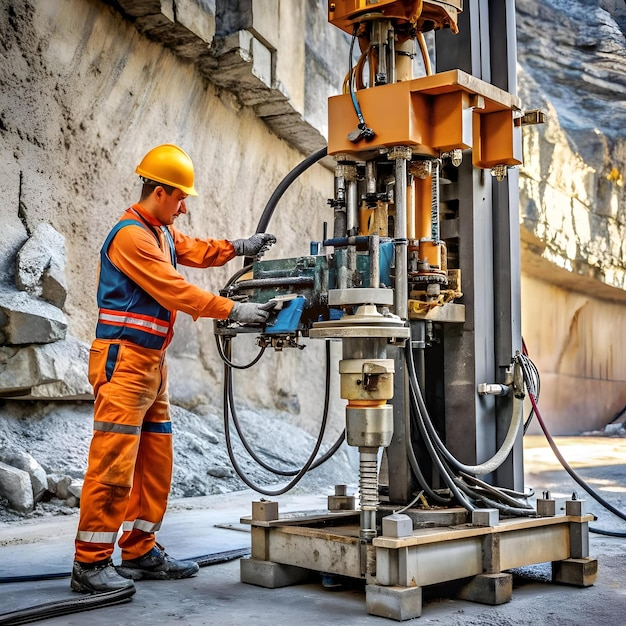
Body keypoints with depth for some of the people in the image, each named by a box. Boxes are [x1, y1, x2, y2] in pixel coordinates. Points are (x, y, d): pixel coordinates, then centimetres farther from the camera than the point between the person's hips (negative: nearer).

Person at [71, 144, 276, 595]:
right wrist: (234, 310, -16)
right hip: (123, 359, -10)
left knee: (155, 461, 11)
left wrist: (237, 248, 8)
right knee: (114, 463, -9)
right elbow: (175, 289, -19)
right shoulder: (131, 235, -14)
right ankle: (90, 563, -3)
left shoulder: (162, 232, 16)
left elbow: (194, 251, 26)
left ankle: (140, 551, 20)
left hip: (152, 363, 10)